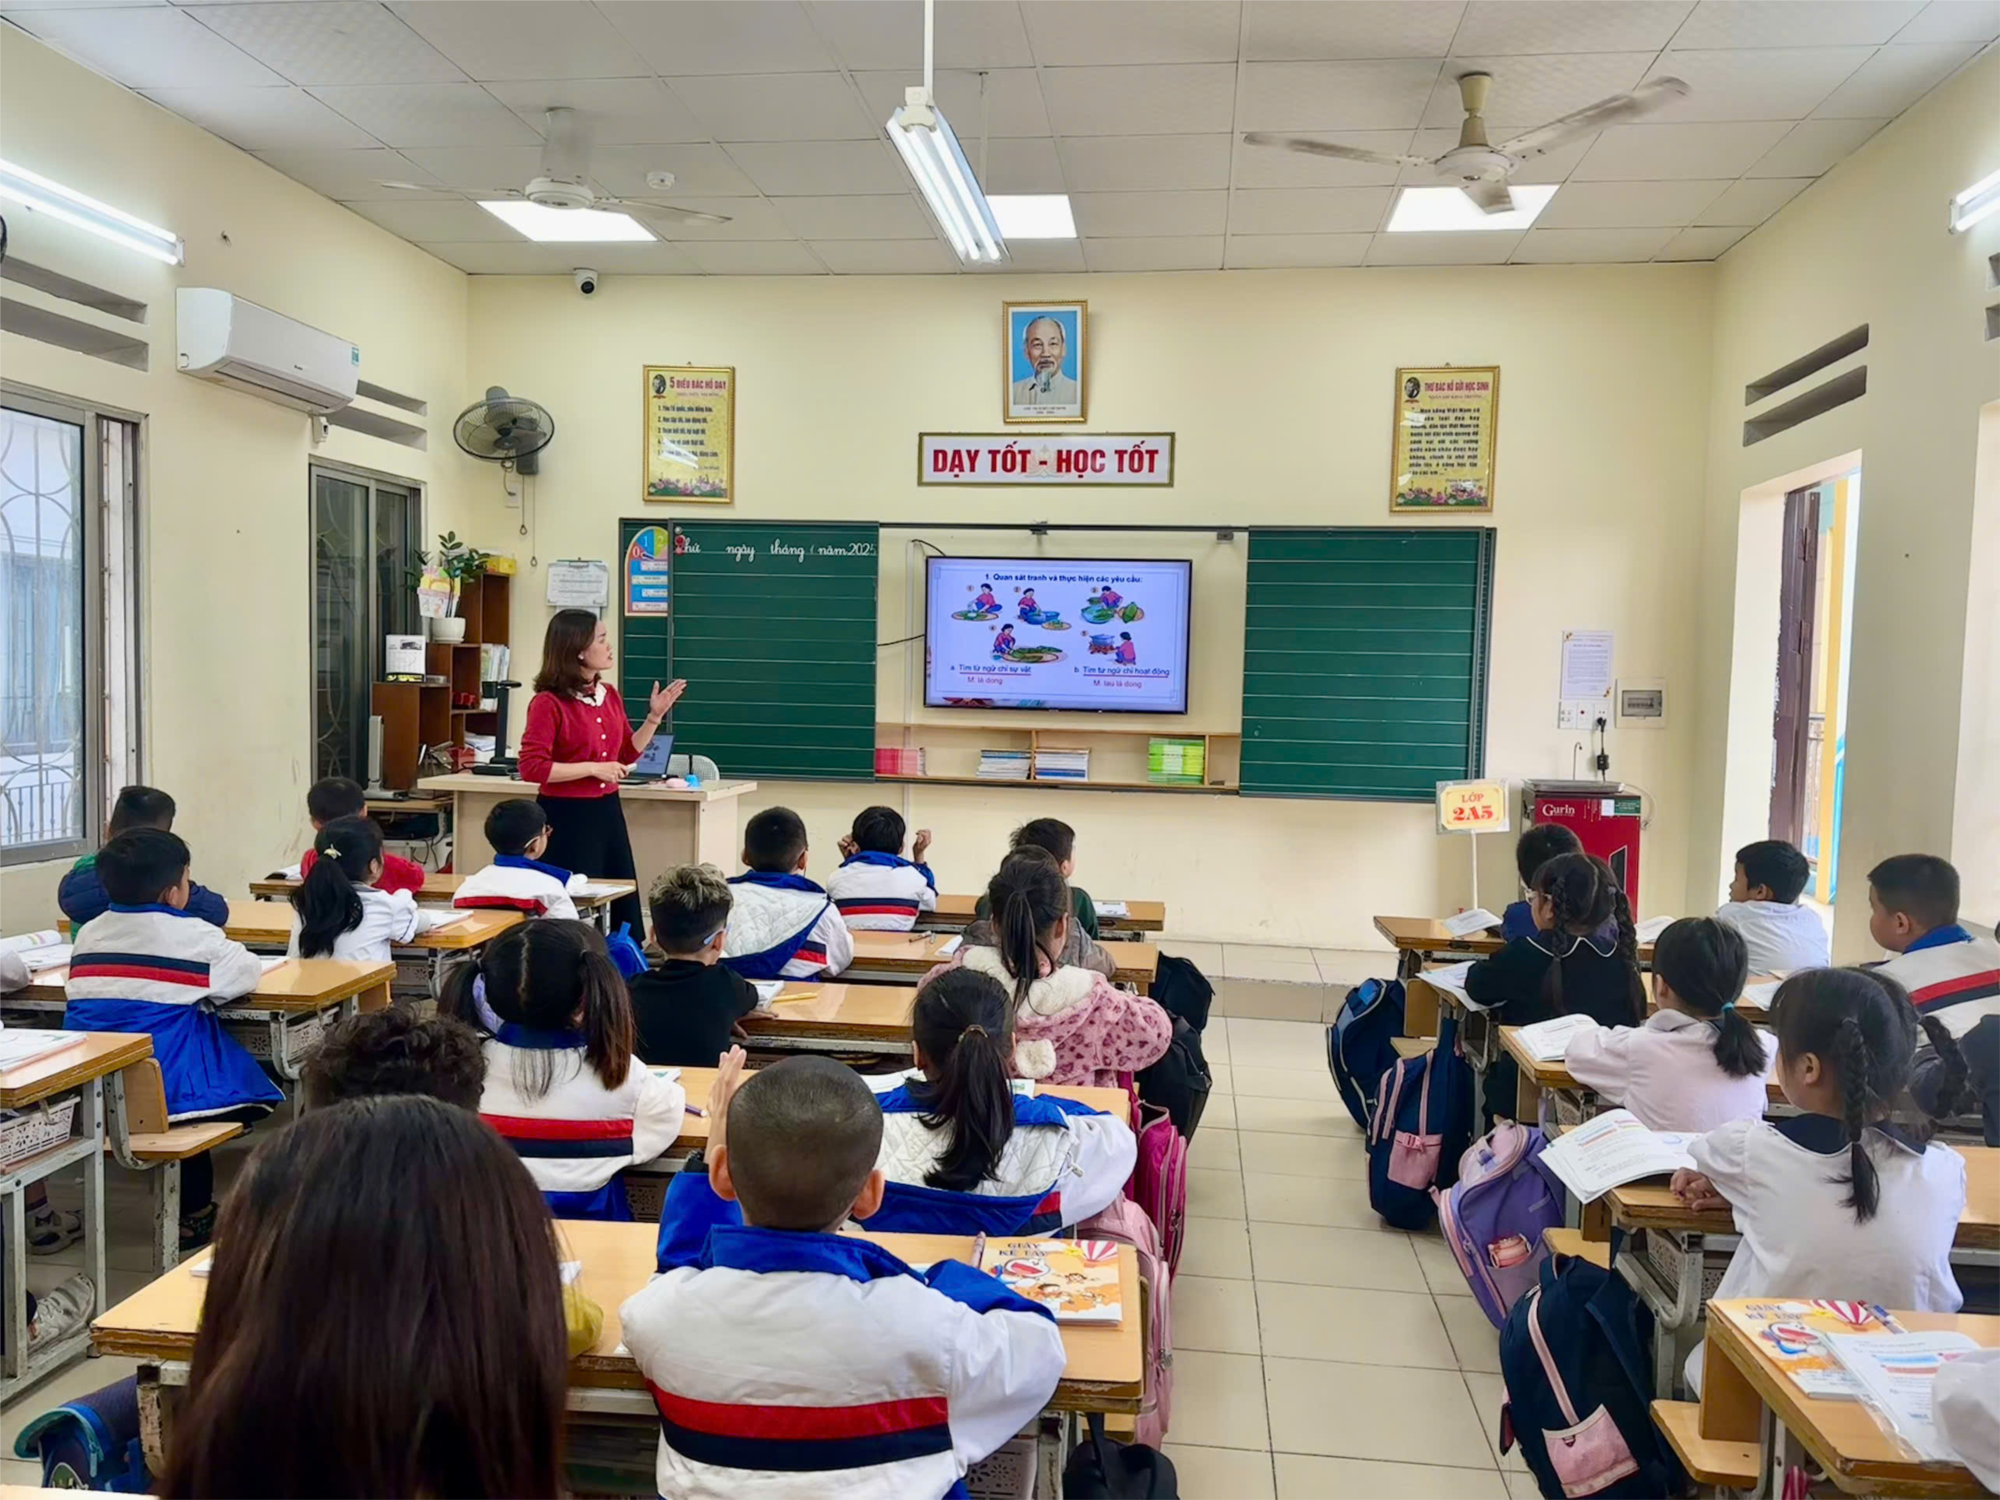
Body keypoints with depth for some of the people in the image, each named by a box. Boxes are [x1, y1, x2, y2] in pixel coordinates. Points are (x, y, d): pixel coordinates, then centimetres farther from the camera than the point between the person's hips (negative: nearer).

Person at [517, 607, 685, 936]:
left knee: (623, 907, 11)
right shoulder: (549, 703, -14)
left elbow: (627, 753, 16)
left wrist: (655, 716, 4)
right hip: (566, 816, -7)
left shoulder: (610, 695, 7)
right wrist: (592, 768, -19)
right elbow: (532, 768, -18)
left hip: (607, 811, 7)